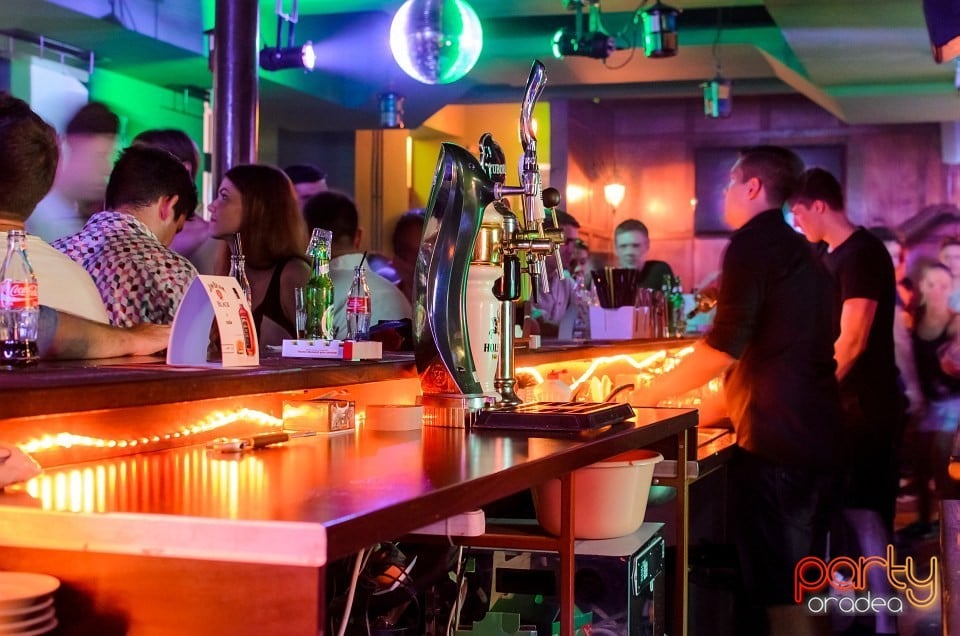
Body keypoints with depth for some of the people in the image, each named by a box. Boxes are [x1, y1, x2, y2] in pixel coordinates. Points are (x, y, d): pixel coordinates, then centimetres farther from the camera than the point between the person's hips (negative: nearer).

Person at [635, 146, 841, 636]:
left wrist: (654, 391, -3)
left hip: (775, 443, -9)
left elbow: (725, 348, -16)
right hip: (819, 436, 9)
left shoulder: (753, 242, -8)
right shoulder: (803, 252, 20)